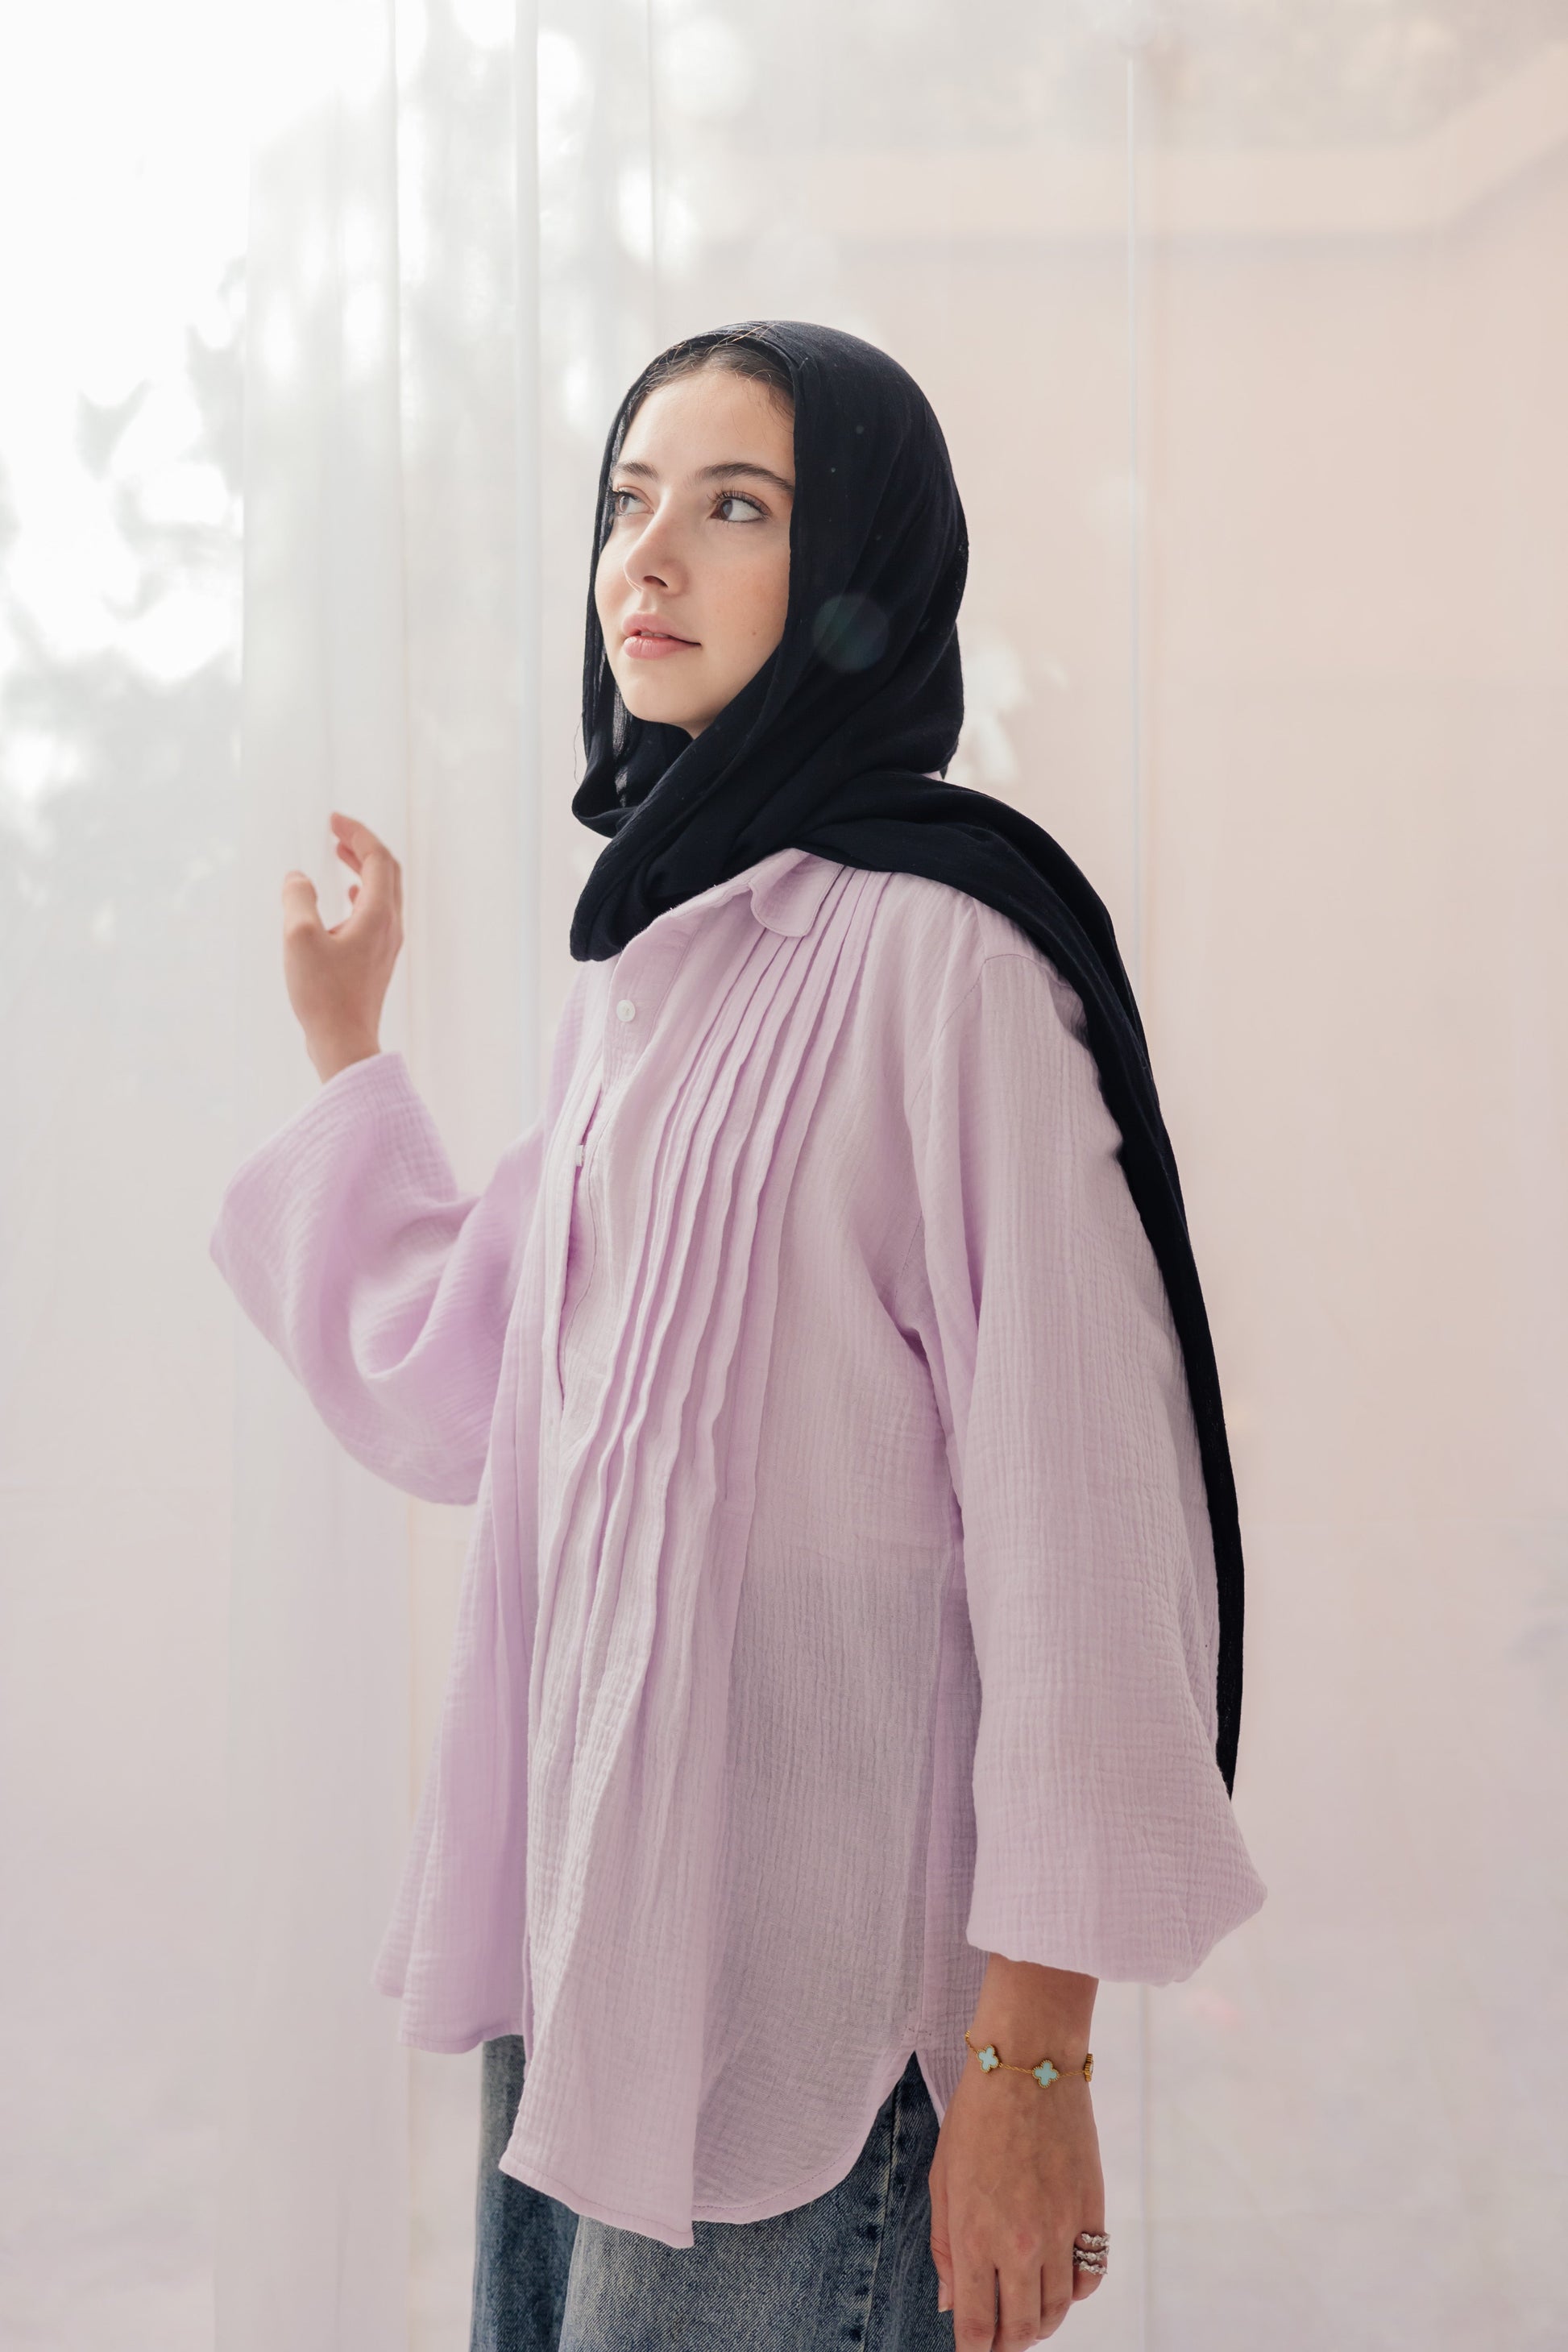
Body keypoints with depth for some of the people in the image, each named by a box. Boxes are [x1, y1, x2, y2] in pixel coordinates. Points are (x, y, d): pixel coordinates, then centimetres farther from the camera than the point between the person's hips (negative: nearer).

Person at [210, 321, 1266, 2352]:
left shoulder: (939, 947, -13)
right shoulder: (647, 949, 13)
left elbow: (1074, 1491, -17)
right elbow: (463, 1400, 19)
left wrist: (1032, 2056, -19)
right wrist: (347, 1055, 23)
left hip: (812, 1957, -8)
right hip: (574, 1912, 8)